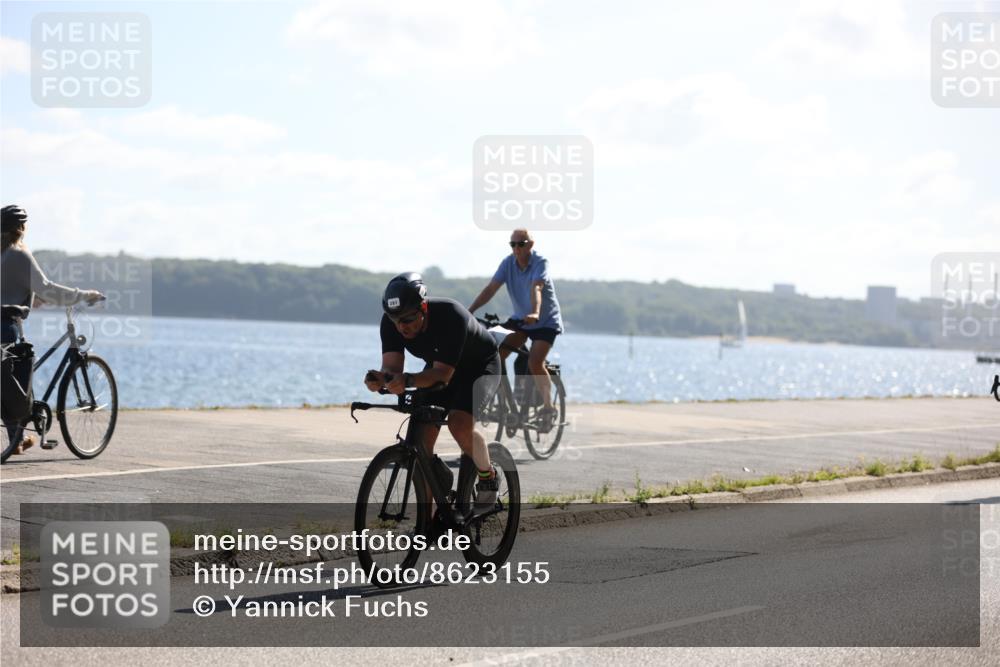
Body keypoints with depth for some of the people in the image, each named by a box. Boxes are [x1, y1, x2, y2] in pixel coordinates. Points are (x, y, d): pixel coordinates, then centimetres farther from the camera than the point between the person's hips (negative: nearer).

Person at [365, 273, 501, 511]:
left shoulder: (451, 316, -38)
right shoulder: (391, 323, -22)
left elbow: (443, 374, -41)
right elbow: (391, 367, -27)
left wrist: (408, 381, -58)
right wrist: (380, 379, -51)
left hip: (480, 366, -5)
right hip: (438, 369, 5)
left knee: (459, 424, -30)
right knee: (421, 441, -11)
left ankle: (488, 477, -3)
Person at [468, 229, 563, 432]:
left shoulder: (540, 262, -19)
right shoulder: (508, 263, -7)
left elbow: (536, 289, -37)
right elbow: (491, 288, -14)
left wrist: (535, 313, -54)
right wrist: (469, 311, -26)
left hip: (546, 321, -5)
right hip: (519, 319, 5)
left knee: (534, 362, -22)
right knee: (496, 352, -15)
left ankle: (549, 408, -9)